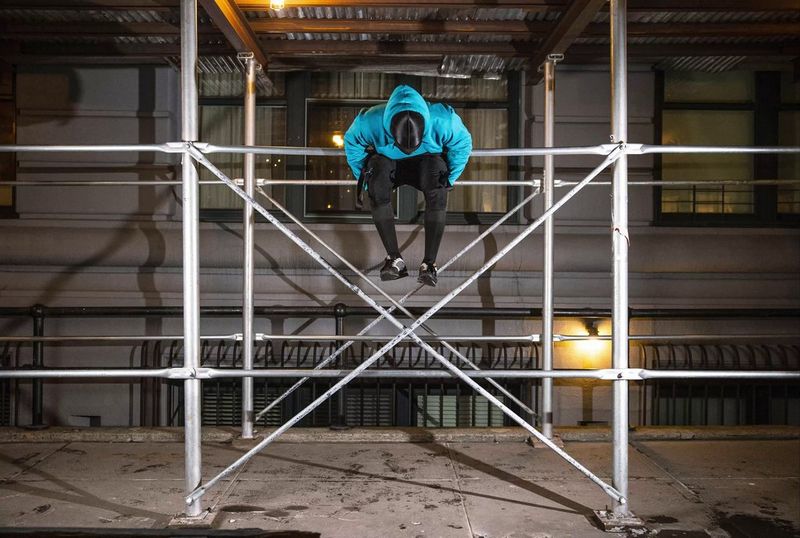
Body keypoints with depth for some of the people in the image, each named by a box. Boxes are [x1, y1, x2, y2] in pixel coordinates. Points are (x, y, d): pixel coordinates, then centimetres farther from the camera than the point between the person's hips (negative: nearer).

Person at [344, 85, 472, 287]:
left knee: (436, 193, -36)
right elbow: (351, 142, -5)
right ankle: (394, 259, -29)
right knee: (377, 188, -36)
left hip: (427, 161, 0)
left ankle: (429, 263, -31)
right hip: (388, 163, 1)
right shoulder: (371, 122, -29)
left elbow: (463, 143, -8)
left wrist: (448, 179, -9)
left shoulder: (442, 121, -30)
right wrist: (365, 178, -4)